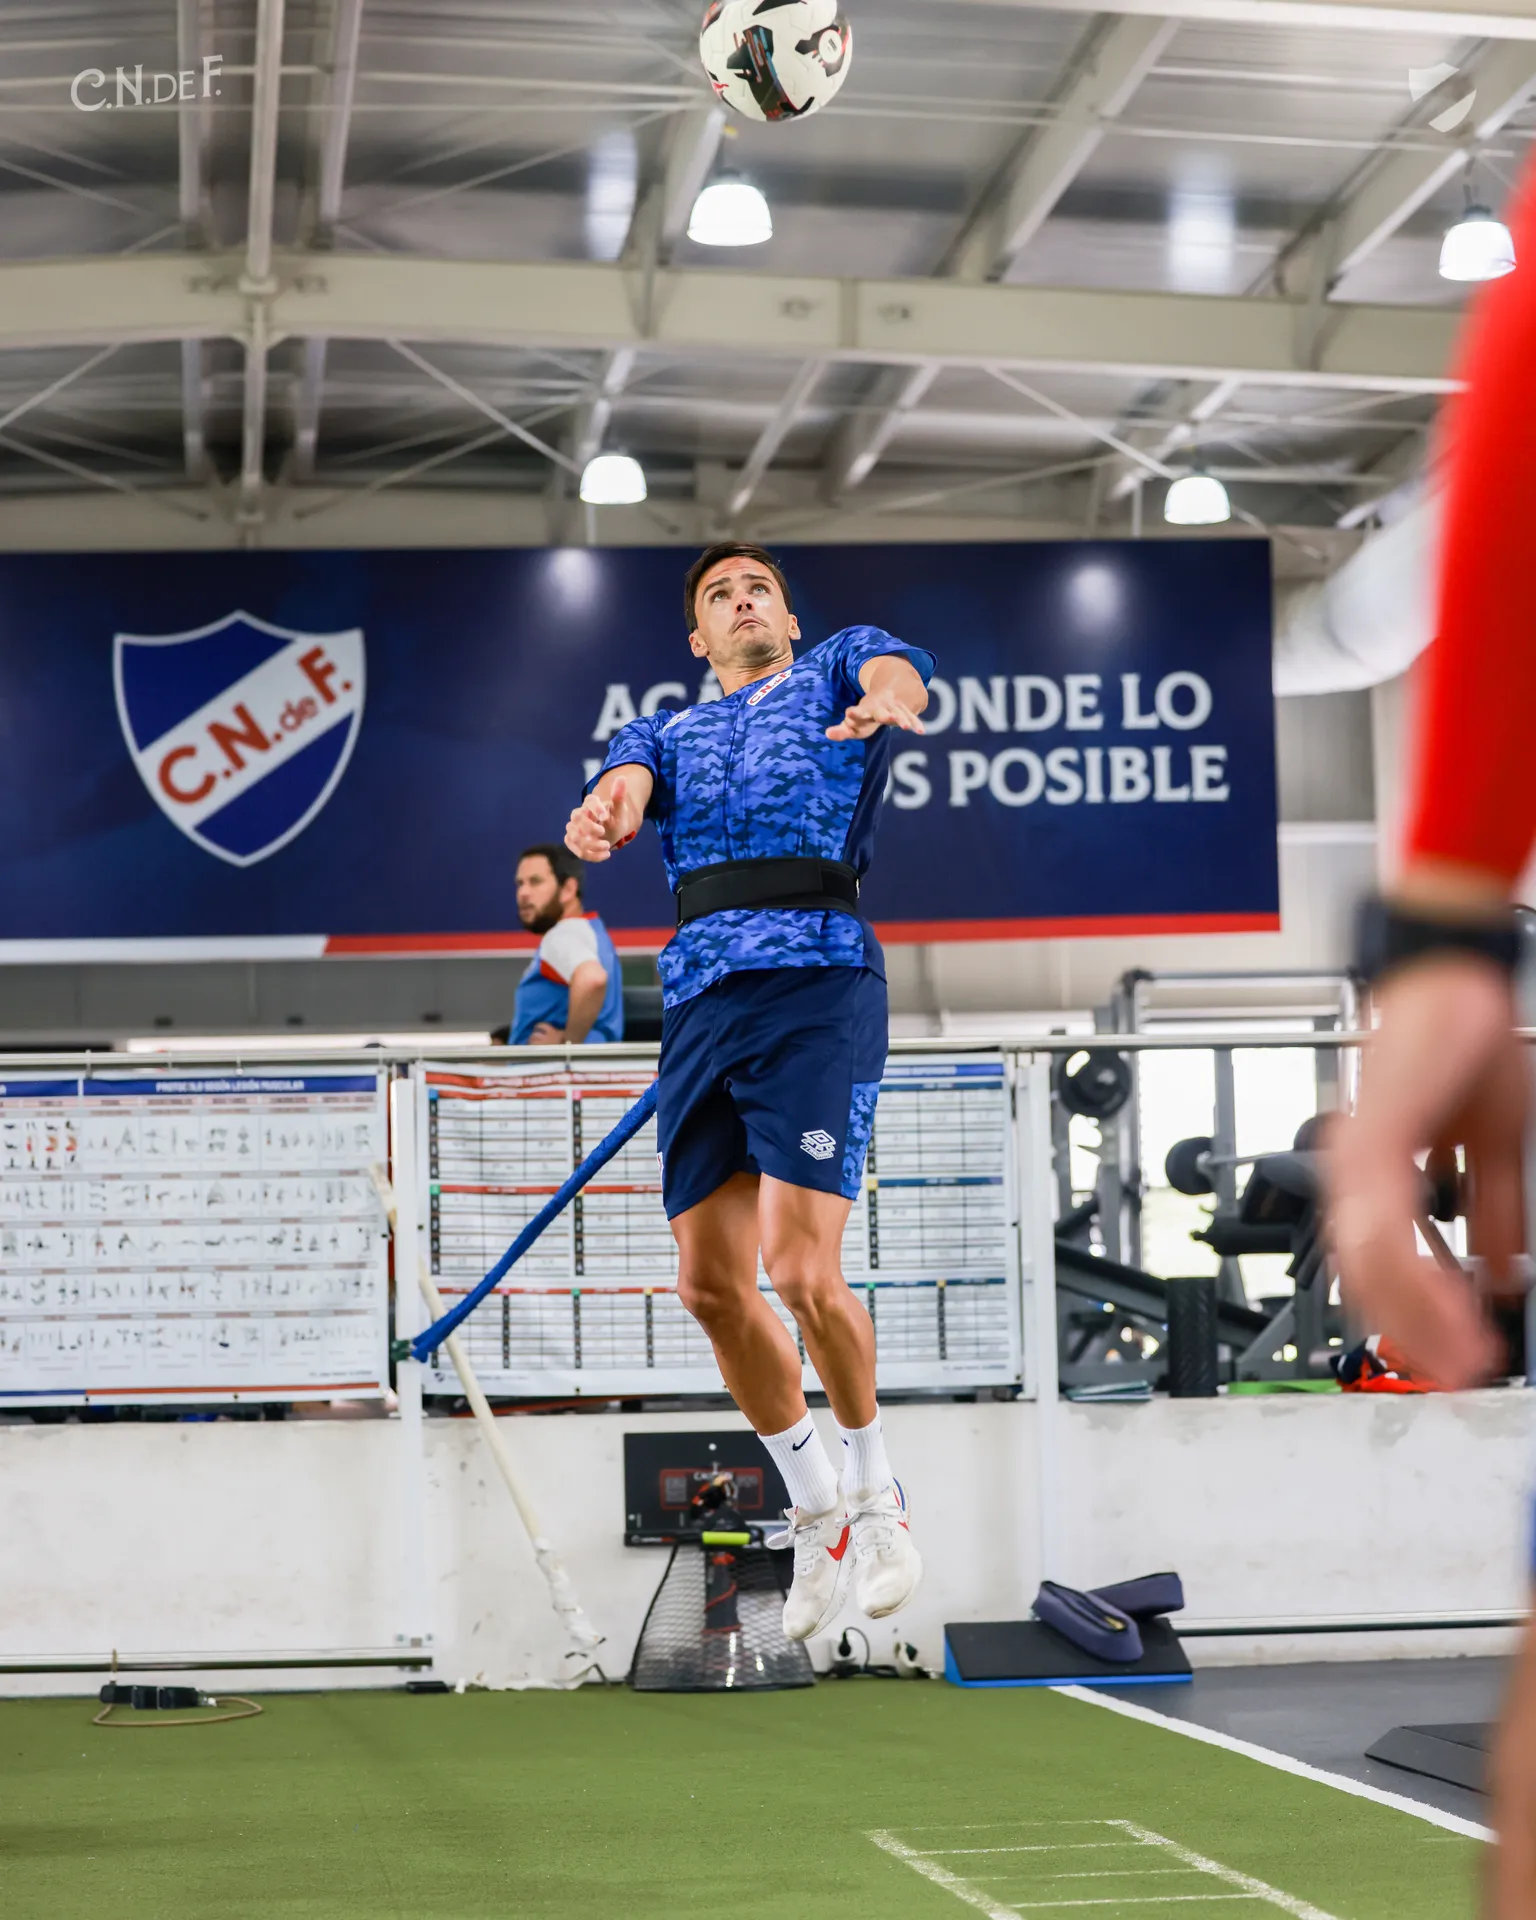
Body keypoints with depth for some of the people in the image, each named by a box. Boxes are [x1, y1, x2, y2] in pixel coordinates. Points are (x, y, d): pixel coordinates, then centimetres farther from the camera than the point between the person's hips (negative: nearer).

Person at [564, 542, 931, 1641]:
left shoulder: (838, 668, 18)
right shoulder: (669, 733, 26)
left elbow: (896, 671, -7)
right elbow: (628, 782, 2)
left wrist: (888, 699, -34)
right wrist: (605, 813, -24)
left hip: (818, 982, -5)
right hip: (701, 997, 5)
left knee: (802, 1269, -15)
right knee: (712, 1282, 1)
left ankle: (875, 1493, 7)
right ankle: (817, 1512, 19)